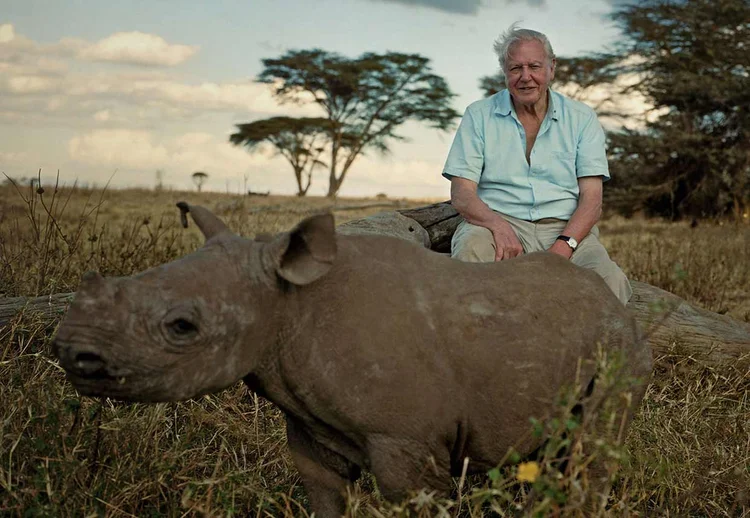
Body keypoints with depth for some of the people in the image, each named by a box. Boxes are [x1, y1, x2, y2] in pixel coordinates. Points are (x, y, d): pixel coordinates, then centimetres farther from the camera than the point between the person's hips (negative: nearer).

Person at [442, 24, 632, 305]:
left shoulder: (581, 118, 11)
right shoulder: (478, 115, 10)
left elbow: (591, 197, 3)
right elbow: (461, 193, 1)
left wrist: (563, 246, -17)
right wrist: (497, 225, -21)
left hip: (565, 228, 0)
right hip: (499, 222, 0)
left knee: (610, 280, -31)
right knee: (472, 246, -37)